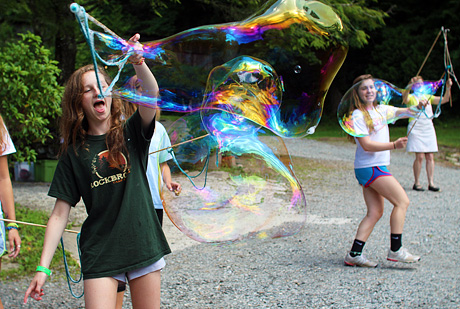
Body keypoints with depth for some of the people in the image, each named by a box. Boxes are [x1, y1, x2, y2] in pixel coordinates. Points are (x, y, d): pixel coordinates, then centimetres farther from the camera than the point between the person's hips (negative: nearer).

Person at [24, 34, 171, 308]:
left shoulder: (132, 134, 2)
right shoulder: (74, 153, 2)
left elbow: (152, 94, -17)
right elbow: (60, 214, 1)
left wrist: (138, 62, -37)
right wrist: (43, 268, -5)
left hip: (144, 245, 1)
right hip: (100, 254, -1)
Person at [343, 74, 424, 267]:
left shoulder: (381, 110, 14)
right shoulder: (357, 116, -10)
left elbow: (407, 112, 14)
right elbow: (366, 145, -18)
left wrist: (419, 106, -8)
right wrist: (394, 145, -25)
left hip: (378, 167, 8)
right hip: (369, 167, -8)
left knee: (375, 212, 5)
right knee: (402, 201, -8)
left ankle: (354, 255, 3)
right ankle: (395, 250, -4)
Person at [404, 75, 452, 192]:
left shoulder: (429, 97, 16)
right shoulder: (411, 97, 2)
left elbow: (444, 100, 10)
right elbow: (405, 100, -22)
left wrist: (448, 88, -6)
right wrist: (410, 86, -36)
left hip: (428, 128, 5)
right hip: (416, 129, -5)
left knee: (430, 157, 0)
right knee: (419, 156, -9)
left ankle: (431, 183, 2)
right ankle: (416, 183, 0)